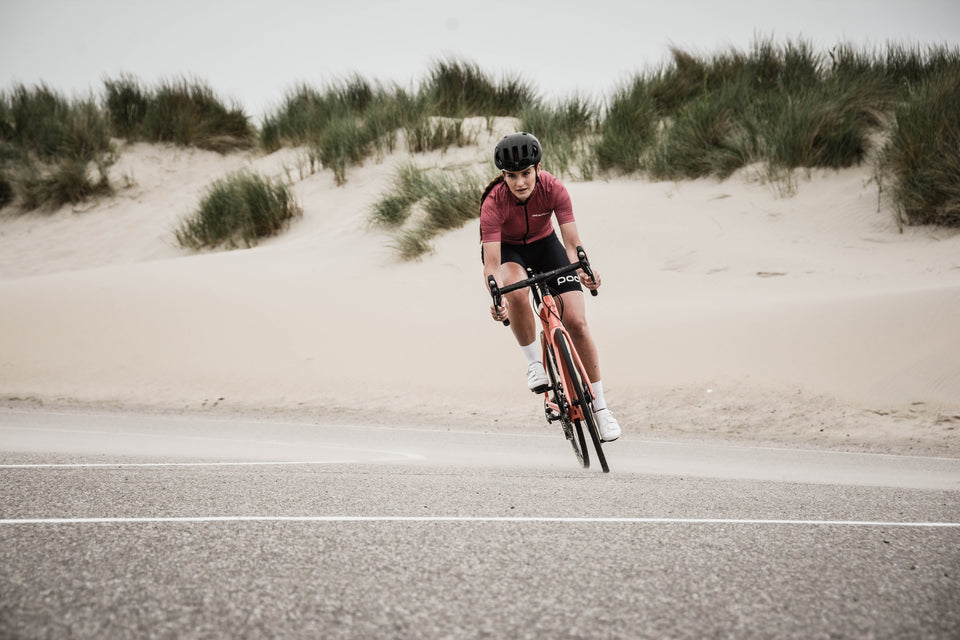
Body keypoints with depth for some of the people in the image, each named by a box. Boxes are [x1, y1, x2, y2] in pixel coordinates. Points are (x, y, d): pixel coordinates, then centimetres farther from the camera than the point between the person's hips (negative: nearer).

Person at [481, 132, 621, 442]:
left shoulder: (553, 189, -27)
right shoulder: (494, 202, -33)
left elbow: (572, 242, -31)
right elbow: (492, 263, -38)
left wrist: (584, 270, -53)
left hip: (543, 244, 2)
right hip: (505, 248, -2)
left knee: (576, 321, -12)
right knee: (517, 293, -39)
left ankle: (599, 407, -2)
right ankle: (534, 363, -15)